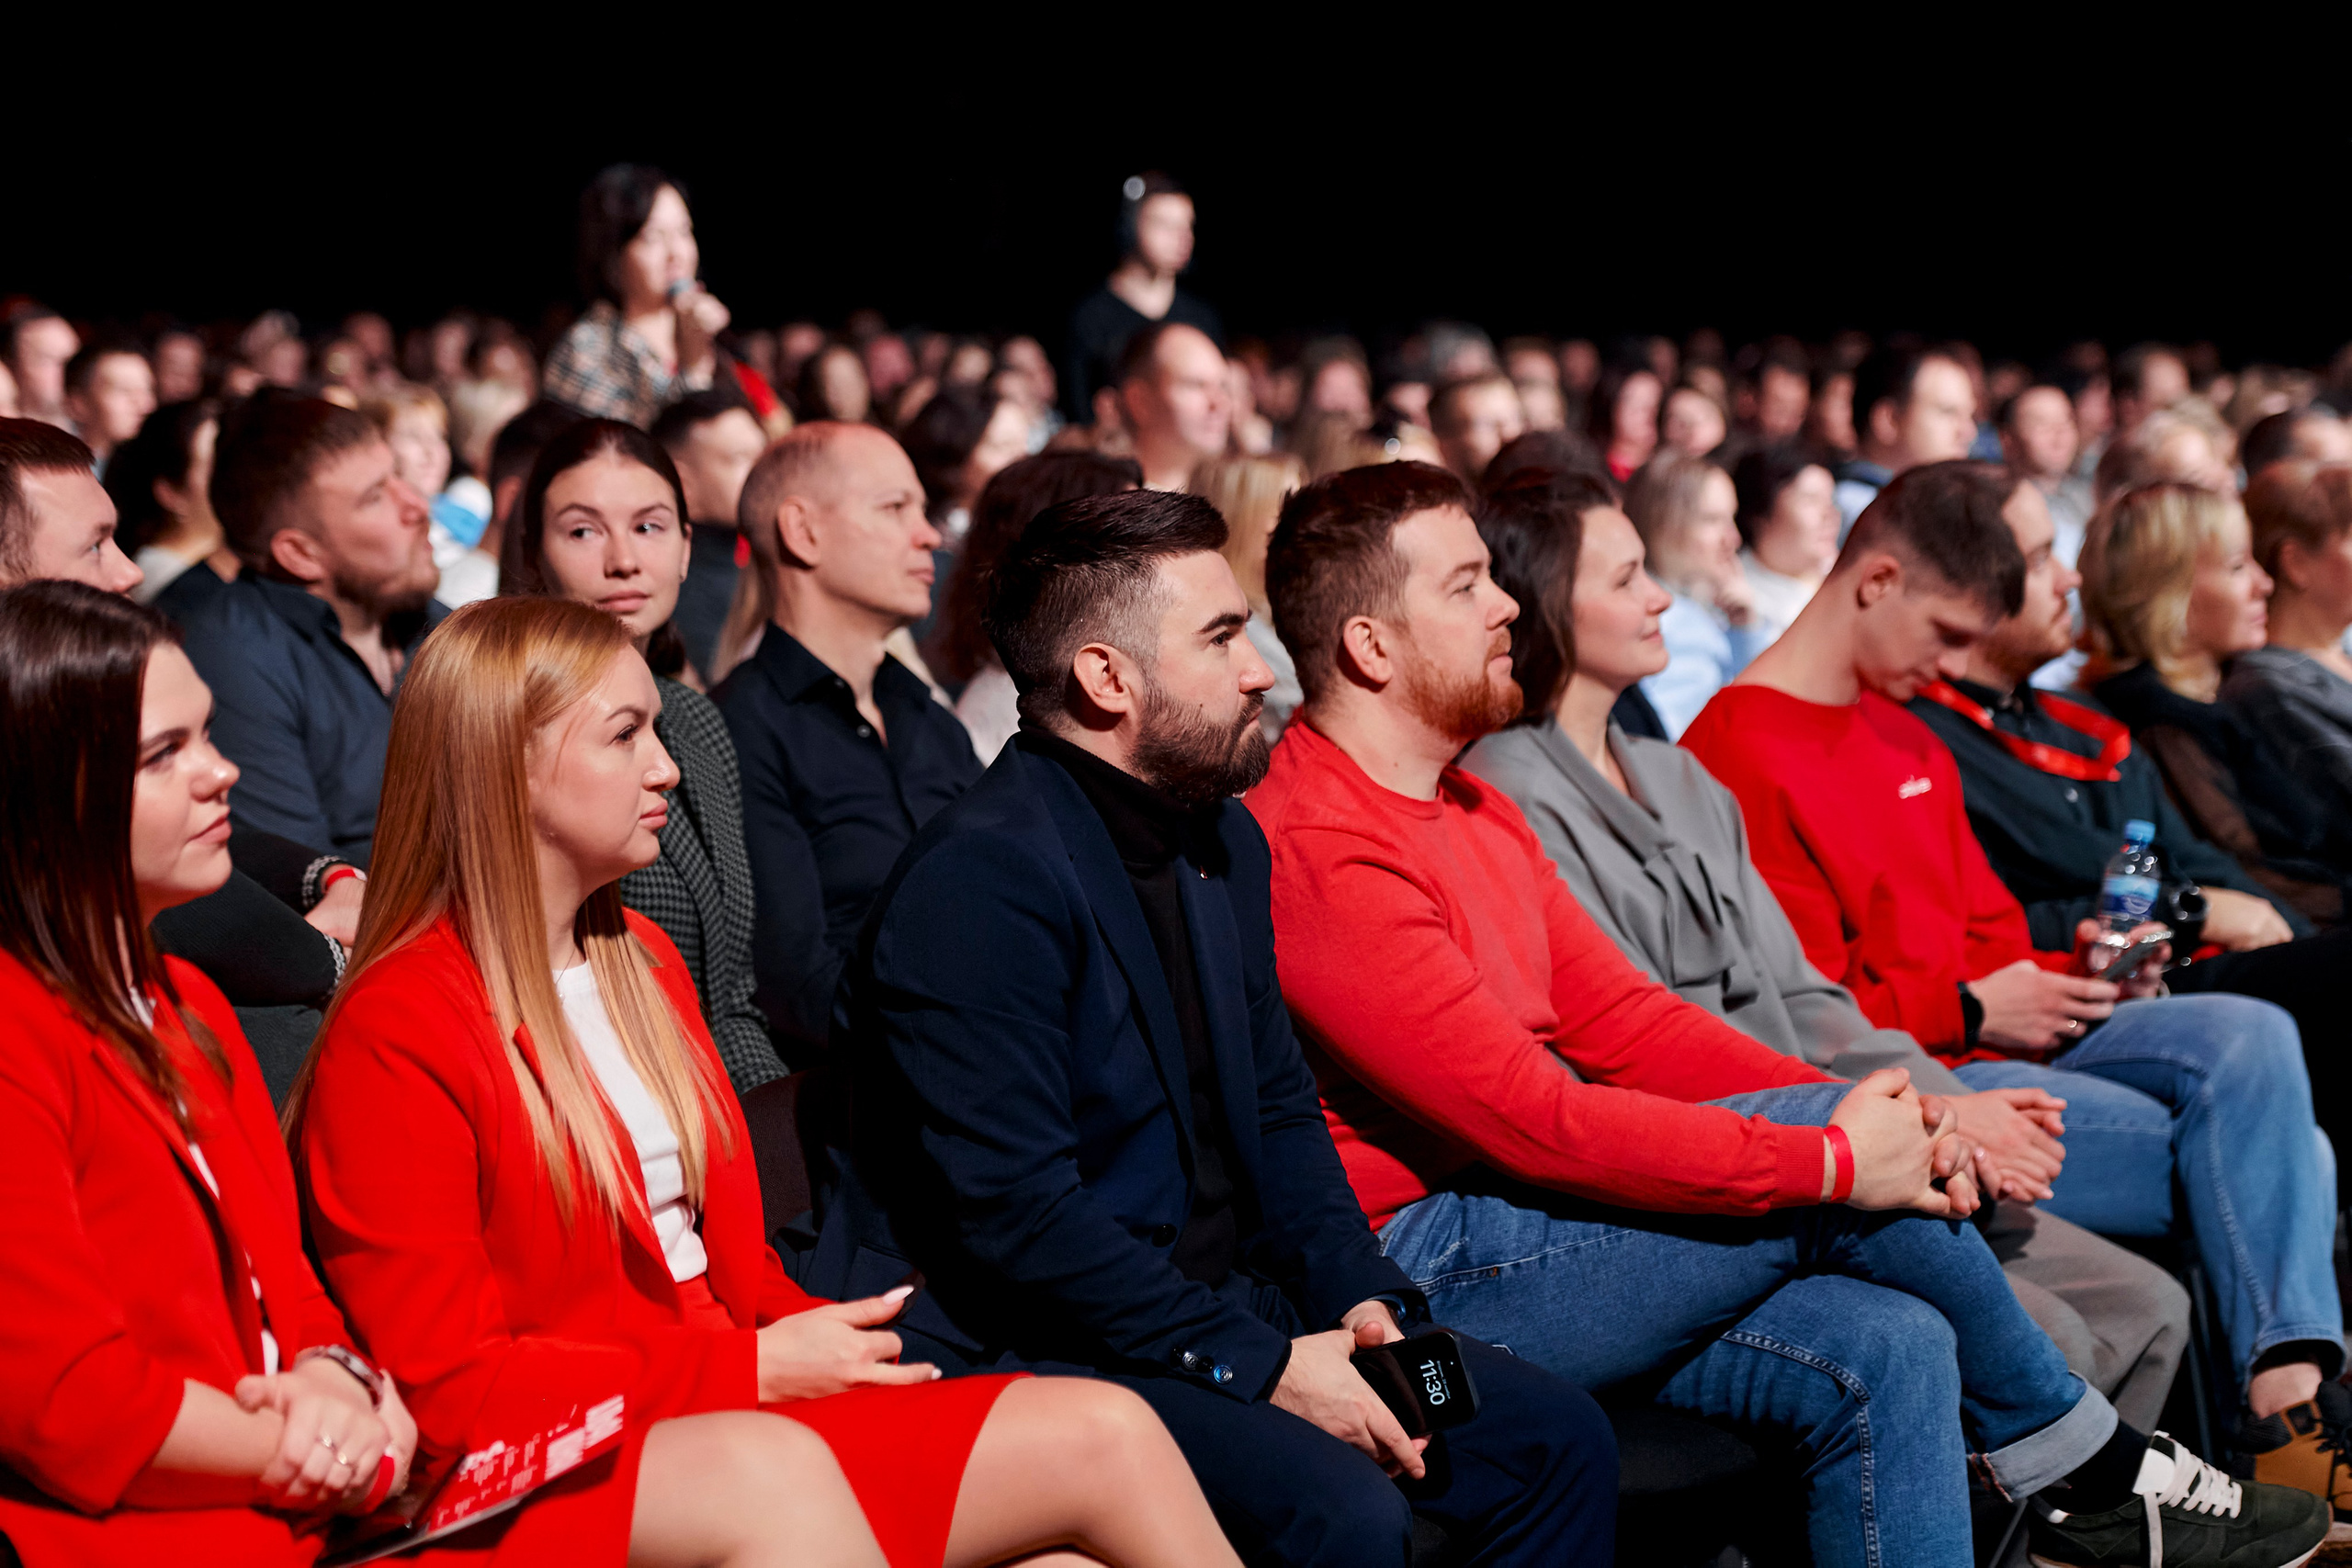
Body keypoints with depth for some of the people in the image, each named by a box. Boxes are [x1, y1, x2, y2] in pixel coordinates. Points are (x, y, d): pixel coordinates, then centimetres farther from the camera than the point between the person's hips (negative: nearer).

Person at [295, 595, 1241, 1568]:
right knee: (770, 1470, -40)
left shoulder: (642, 960, 18)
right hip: (543, 1483, -8)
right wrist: (752, 1369, -14)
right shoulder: (392, 1036, -9)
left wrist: (804, 1338, -3)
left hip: (747, 1408, 8)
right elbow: (448, 1392, -13)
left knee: (1105, 1435, -11)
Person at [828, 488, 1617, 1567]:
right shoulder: (981, 879, -19)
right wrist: (1262, 1364, -22)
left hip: (1227, 1309, 9)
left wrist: (1356, 1296, 0)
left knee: (1556, 1441, 1)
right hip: (1027, 1348, -9)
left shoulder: (1224, 841, 12)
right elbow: (1016, 1210, -24)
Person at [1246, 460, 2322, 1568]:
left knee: (1885, 1351, -11)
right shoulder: (1318, 852, -17)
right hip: (1421, 1270, -9)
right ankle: (2082, 1466, 3)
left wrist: (1858, 1107, -2)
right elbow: (1531, 1119, -22)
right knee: (1822, 1160, -17)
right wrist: (1830, 1160, -19)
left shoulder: (1472, 808, 17)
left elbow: (1619, 1019, 13)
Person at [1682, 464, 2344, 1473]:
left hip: (1992, 1035, 9)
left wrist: (2068, 974, 7)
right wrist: (1967, 1012, -11)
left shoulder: (1912, 740, 23)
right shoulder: (1741, 758, -12)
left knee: (2251, 1035, -17)